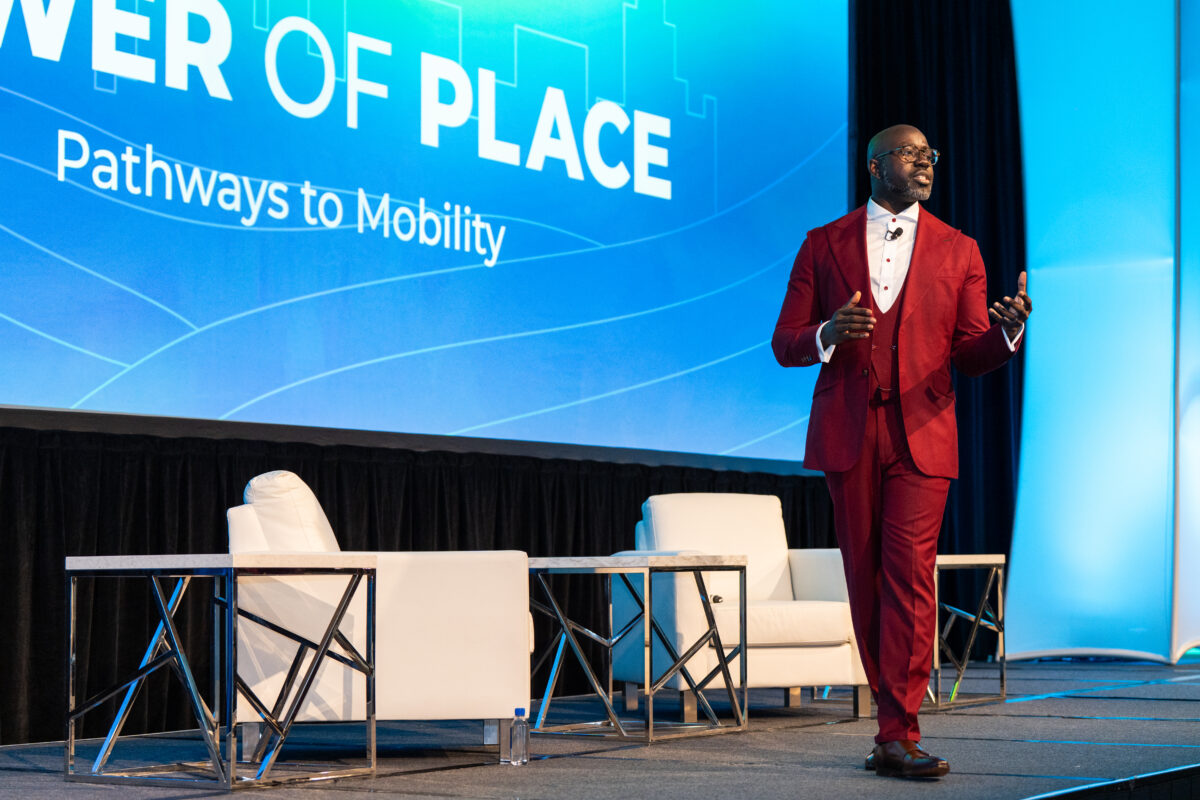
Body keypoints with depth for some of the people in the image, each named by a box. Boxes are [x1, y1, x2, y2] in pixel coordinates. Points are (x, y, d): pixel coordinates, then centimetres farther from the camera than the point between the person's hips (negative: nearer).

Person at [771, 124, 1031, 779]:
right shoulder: (824, 245, 9)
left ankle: (897, 736, -11)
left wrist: (1008, 330, -16)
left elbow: (971, 355, 6)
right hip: (847, 436, 1)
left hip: (922, 437, -1)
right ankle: (895, 716, 20)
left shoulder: (958, 251, 10)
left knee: (909, 577, -11)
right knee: (866, 581, 6)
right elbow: (785, 344, 6)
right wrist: (829, 333, -16)